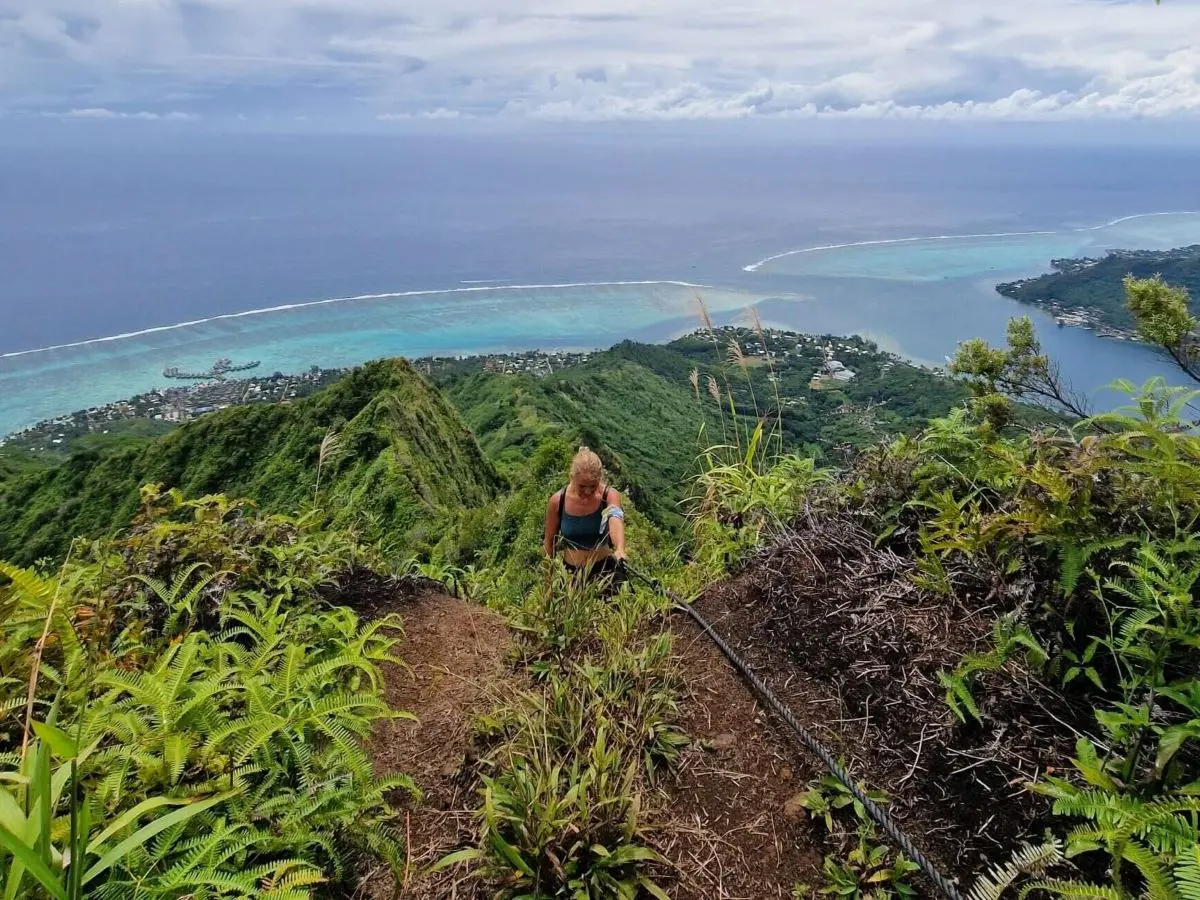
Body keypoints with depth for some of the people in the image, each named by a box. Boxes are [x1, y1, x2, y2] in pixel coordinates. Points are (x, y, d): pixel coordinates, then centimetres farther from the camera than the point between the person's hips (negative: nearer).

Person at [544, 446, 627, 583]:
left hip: (604, 569, -1)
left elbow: (615, 519, -41)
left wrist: (620, 550, -61)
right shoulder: (557, 501, -15)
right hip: (571, 571, 1)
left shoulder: (609, 495, -19)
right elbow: (550, 540, -1)